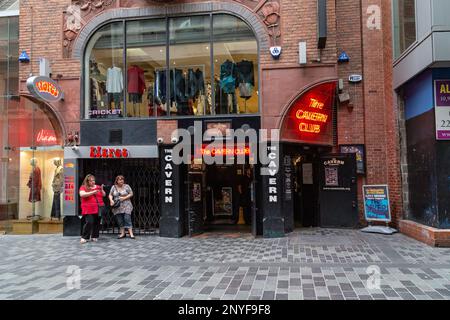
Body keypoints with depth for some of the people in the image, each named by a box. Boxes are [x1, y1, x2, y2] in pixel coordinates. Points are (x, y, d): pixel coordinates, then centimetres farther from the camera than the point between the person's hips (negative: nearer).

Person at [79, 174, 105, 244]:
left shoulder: (98, 187, 13)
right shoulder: (83, 187, 2)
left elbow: (104, 195, 12)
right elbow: (82, 194, -15)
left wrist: (101, 190, -9)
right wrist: (93, 192, -22)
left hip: (98, 209, 4)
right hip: (88, 209, -4)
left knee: (97, 223, 3)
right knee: (89, 222, -14)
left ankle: (94, 237, 14)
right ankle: (84, 237, -2)